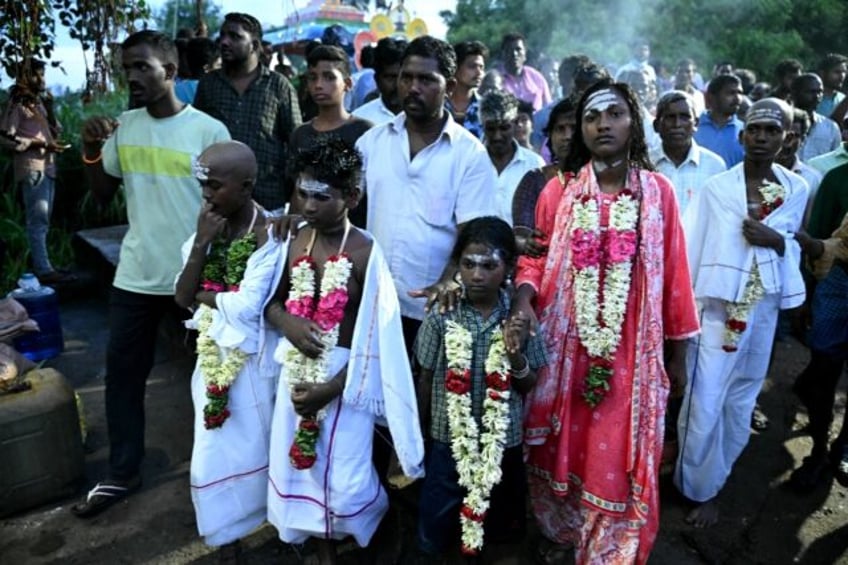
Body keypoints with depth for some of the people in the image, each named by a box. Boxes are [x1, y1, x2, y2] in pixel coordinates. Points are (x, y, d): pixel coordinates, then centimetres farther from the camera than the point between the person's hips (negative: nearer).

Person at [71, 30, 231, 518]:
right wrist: (91, 151, -8)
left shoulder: (209, 131, -10)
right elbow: (103, 195, 10)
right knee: (122, 373, 11)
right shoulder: (124, 127, 3)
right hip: (135, 275, 4)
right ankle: (122, 474, 28)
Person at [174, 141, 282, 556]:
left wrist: (204, 296, -11)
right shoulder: (209, 228, -1)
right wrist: (202, 242, -17)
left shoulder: (267, 234, -19)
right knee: (216, 448, 15)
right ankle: (229, 528, 36)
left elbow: (246, 306, -28)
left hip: (252, 356, -5)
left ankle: (256, 514, 40)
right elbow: (182, 297, -7)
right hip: (213, 352, 6)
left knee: (253, 442, 15)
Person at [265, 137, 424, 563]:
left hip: (344, 376, -5)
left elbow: (375, 338, -16)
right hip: (298, 368, 5)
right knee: (301, 464, 14)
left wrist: (329, 389, -17)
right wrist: (287, 322, -13)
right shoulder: (295, 241, -2)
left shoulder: (365, 253, -17)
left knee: (342, 477, 6)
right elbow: (274, 300, 10)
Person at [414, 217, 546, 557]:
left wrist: (516, 354, -20)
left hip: (503, 443, 1)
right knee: (433, 536, 15)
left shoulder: (520, 318, -10)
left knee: (501, 530, 22)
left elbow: (529, 386, -1)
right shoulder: (442, 315, -13)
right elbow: (426, 379, -2)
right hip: (449, 440, 0)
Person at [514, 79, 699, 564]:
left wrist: (678, 353, 6)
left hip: (631, 355, 0)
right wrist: (523, 298, -20)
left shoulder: (659, 191, -1)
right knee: (564, 447, 15)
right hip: (565, 350, 1)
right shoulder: (560, 190, 0)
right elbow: (534, 256, 2)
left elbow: (673, 273, 2)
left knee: (619, 458, 8)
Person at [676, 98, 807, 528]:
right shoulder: (715, 188, -8)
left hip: (764, 309, 4)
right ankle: (700, 488, 21)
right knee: (705, 404, 0)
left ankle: (717, 475, 37)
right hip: (717, 307, -4)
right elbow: (689, 250, -8)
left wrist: (776, 241, -11)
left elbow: (793, 247, 13)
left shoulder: (796, 190, 3)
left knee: (741, 400, 16)